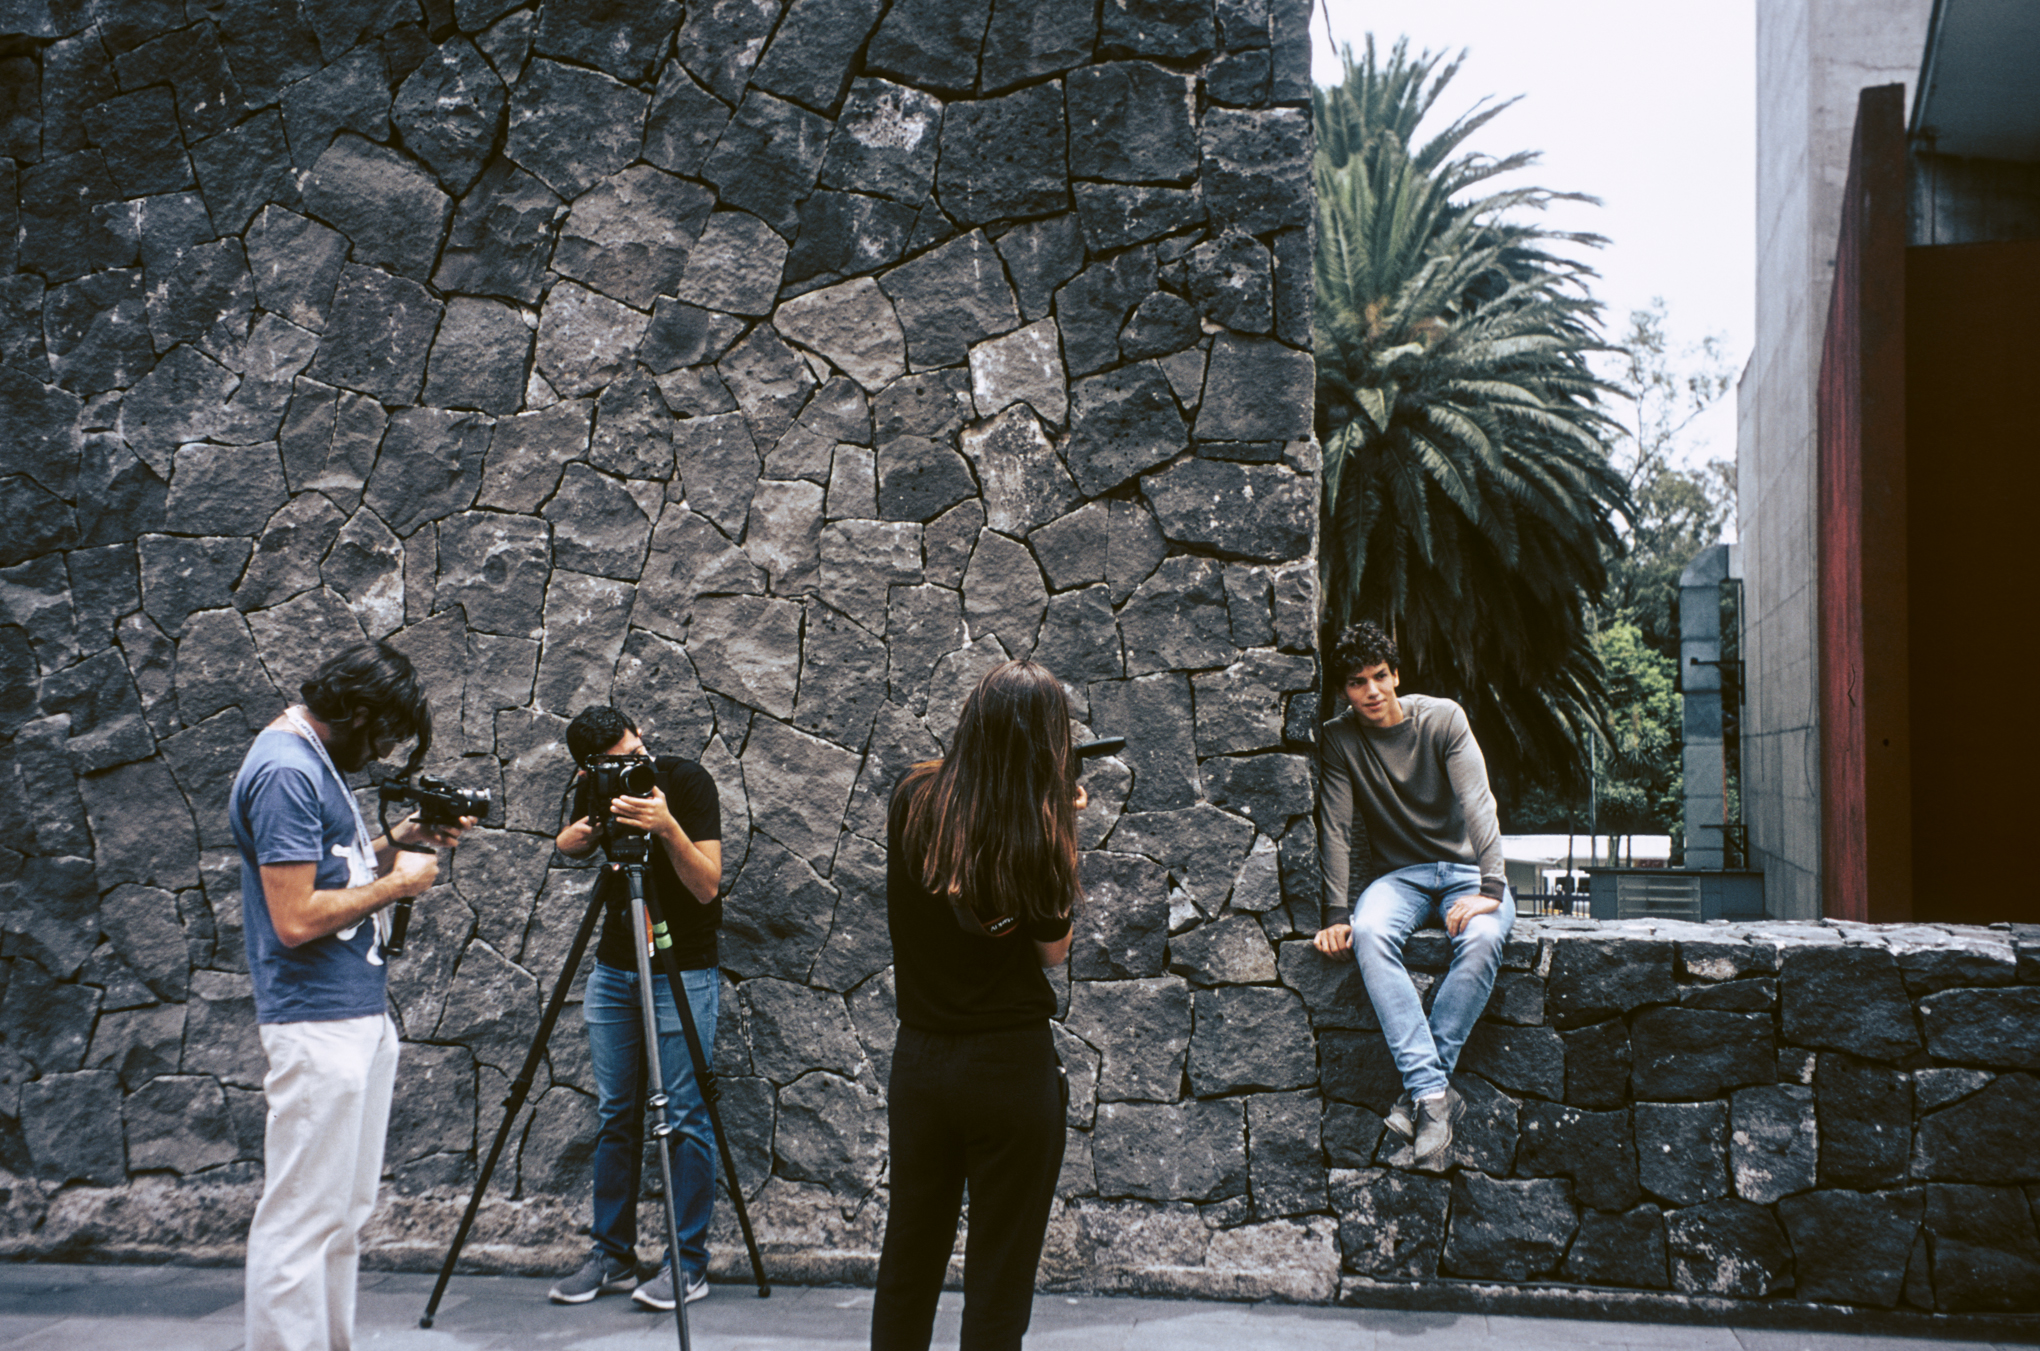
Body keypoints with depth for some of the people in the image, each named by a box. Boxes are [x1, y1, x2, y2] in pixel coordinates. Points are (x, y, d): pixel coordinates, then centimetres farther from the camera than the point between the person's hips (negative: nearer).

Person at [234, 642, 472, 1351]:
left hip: (363, 1013, 11)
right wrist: (397, 881, -11)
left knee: (345, 1213, 14)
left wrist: (399, 841, 9)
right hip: (318, 1025, -10)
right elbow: (297, 917, -22)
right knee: (302, 1218, -6)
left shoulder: (316, 761, 14)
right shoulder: (285, 771, -17)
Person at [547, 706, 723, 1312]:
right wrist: (591, 825, -15)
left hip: (682, 972, -5)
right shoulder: (596, 789, 0)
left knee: (685, 1118, -4)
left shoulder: (687, 782, -14)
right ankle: (613, 1255, 16)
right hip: (613, 970, 5)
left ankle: (688, 1262, 3)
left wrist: (667, 828, -32)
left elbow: (707, 886, -17)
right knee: (614, 1116, 7)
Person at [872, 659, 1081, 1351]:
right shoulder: (1038, 837, -18)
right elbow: (1054, 951, -2)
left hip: (916, 1061, 4)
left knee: (908, 1260, 18)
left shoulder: (914, 801, -5)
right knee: (998, 1277, 6)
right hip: (1012, 1067, -4)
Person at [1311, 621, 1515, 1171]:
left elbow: (1478, 804, -13)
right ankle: (1433, 1092, -42)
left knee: (1483, 937, -37)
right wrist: (1334, 914, -16)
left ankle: (1421, 1090, -32)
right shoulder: (1339, 740, -1)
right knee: (1369, 933, -35)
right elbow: (1334, 829, -4)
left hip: (1466, 868, -1)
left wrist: (1490, 889, -26)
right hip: (1401, 875, 1)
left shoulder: (1442, 718, -5)